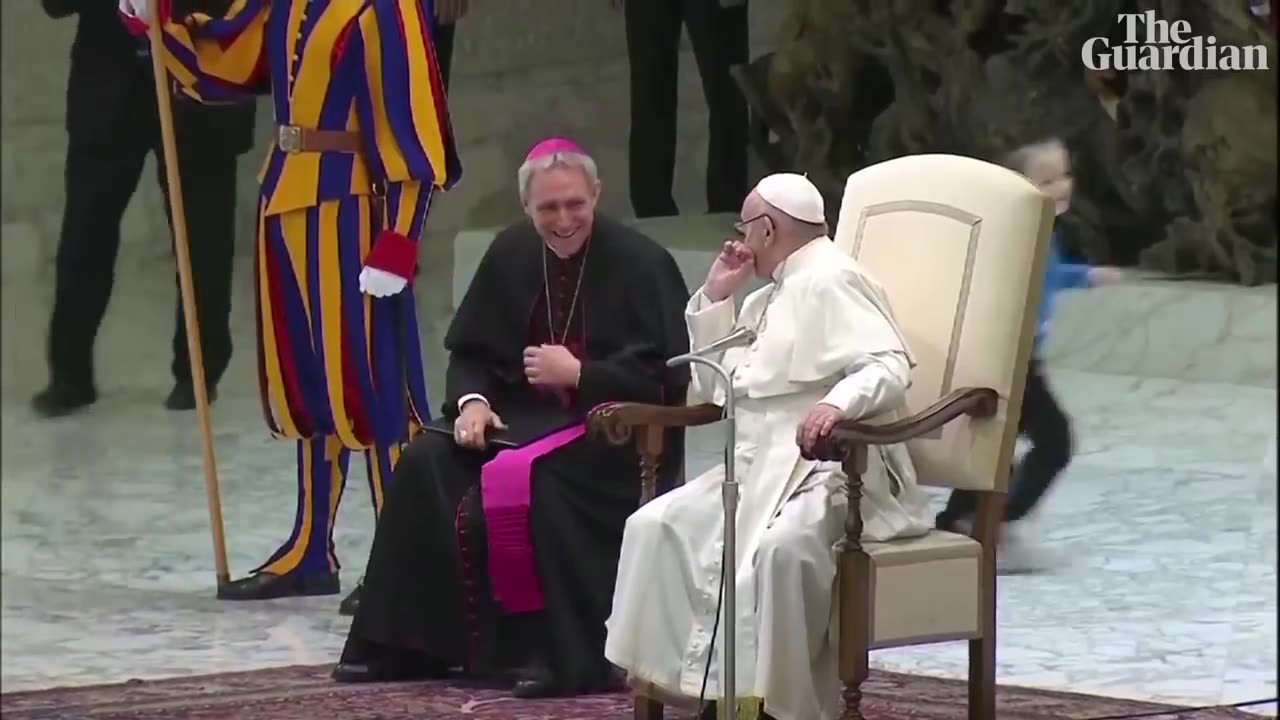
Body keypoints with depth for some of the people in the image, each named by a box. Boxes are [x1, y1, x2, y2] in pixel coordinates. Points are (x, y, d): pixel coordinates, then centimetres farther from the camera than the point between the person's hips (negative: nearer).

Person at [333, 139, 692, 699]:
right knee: (427, 465, -16)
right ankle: (407, 643, -8)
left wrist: (578, 373, -21)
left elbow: (669, 378, -15)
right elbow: (470, 349, 13)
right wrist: (471, 399, -8)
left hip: (619, 430, -6)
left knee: (530, 481, -35)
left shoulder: (641, 264, -12)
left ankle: (565, 654, -25)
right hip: (530, 415, 6)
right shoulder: (511, 254, 6)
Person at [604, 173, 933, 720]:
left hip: (833, 470, -10)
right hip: (762, 468, 10)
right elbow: (711, 387, 25)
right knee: (655, 528, -7)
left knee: (778, 547, -39)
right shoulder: (771, 297, 23)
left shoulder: (831, 282, -9)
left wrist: (839, 402, -43)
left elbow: (890, 366, -23)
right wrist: (713, 298, 15)